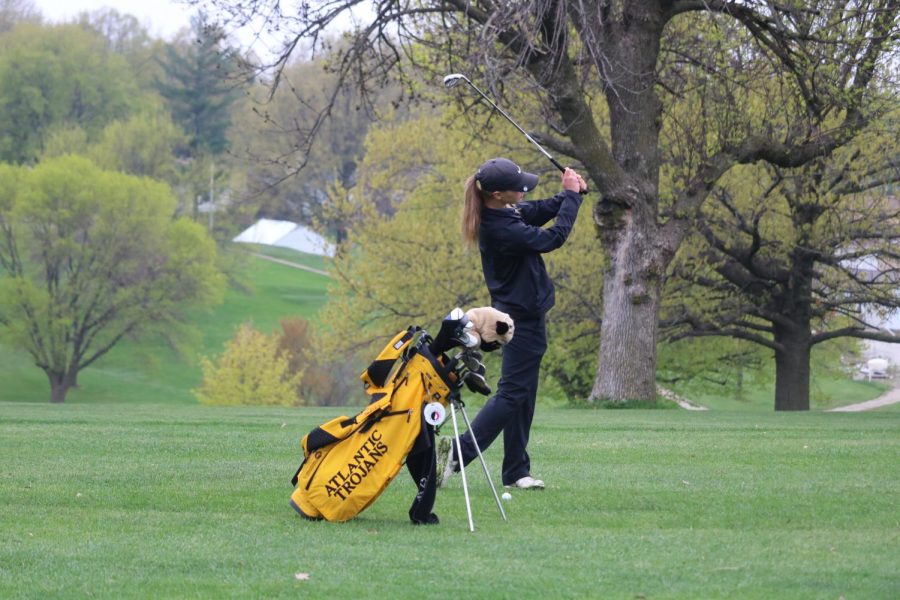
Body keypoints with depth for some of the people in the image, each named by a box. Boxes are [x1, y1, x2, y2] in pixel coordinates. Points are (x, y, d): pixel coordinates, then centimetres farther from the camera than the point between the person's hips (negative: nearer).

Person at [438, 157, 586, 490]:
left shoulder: (503, 213, 2)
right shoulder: (501, 230, -27)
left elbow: (540, 211, 16)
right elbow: (554, 237, -21)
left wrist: (569, 194, -3)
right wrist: (571, 195, -11)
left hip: (521, 315, 10)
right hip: (523, 318, -10)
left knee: (522, 393, 13)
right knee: (513, 392, -7)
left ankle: (516, 472, 17)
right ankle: (459, 452, -11)